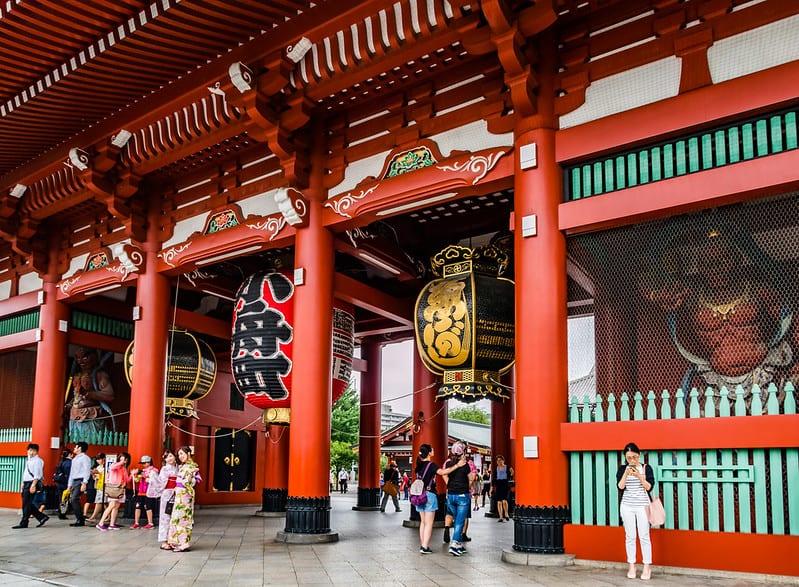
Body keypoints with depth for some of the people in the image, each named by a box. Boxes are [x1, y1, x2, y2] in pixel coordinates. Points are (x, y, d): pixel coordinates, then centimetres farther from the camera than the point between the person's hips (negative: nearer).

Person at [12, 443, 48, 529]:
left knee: (26, 504, -6)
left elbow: (37, 474, -16)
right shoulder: (28, 460, 20)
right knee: (27, 504, 8)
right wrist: (22, 483, 21)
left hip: (32, 483, -9)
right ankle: (42, 517, 14)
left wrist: (33, 485, -23)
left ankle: (23, 523, 0)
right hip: (26, 483, 9)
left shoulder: (37, 461, -9)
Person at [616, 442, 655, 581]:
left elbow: (649, 487, -7)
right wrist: (626, 473, -19)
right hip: (627, 506, 2)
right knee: (630, 537, 5)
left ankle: (647, 567, 8)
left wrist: (639, 476, -19)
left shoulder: (646, 468, -1)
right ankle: (631, 566, 13)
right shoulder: (622, 469, 3)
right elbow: (620, 486, -6)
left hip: (642, 506, -2)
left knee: (644, 537, -1)